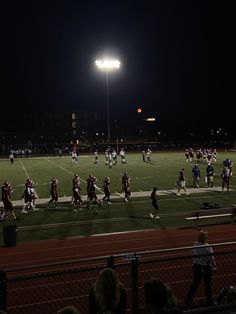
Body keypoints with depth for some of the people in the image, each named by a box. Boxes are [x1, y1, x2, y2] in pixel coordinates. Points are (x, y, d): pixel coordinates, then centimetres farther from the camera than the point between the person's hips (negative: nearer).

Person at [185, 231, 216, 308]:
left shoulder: (195, 245, -5)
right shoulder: (207, 247, -23)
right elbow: (211, 258, -17)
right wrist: (214, 267, -3)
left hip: (196, 266, 6)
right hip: (205, 268, -5)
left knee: (195, 284, 15)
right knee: (207, 285, 13)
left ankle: (188, 301, 19)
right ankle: (209, 302, 28)